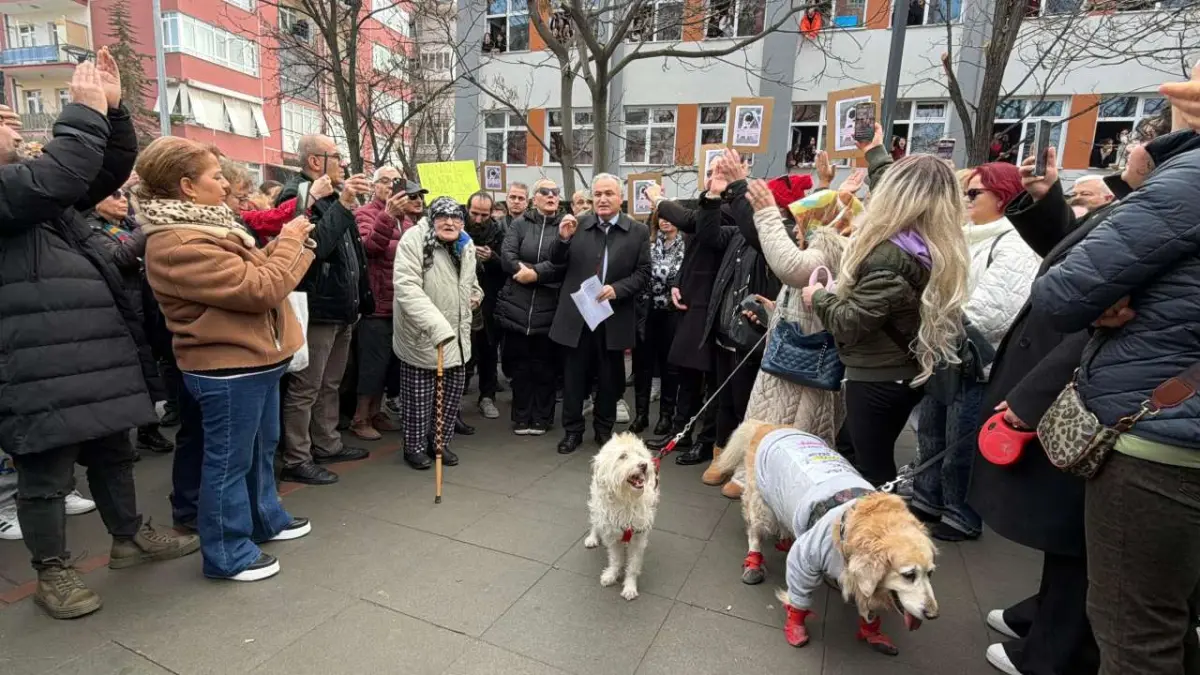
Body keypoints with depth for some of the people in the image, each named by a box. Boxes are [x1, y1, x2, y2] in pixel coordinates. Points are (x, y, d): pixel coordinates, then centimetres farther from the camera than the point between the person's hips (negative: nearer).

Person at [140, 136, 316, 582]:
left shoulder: (202, 226, 10)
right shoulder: (177, 245, -23)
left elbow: (253, 272, 16)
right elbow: (261, 289, -26)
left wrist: (290, 243, 3)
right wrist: (288, 241, -12)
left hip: (253, 359, 10)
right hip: (228, 368, -10)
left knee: (262, 448, 23)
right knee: (229, 461, 5)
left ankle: (266, 519, 41)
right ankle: (227, 554, 22)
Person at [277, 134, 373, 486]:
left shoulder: (332, 197, 17)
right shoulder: (296, 197, -13)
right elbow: (313, 246, -30)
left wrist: (359, 298, 17)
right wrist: (342, 205, -28)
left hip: (341, 309, 9)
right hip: (317, 310, -9)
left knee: (330, 385, 18)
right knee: (305, 389, 1)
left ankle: (328, 445, 31)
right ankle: (297, 460, 12)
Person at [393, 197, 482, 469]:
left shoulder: (466, 246, 6)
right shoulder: (414, 239, -17)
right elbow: (407, 287, -28)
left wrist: (475, 294, 5)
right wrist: (436, 325, -37)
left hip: (456, 334, 7)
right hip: (421, 336, -6)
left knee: (453, 389, 12)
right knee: (420, 394, 4)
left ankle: (441, 441, 31)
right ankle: (415, 446, 24)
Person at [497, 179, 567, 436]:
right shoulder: (519, 224, 7)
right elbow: (506, 257, -5)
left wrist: (535, 273, -17)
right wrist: (528, 271, -16)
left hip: (548, 308, -1)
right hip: (517, 306, 1)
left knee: (544, 364, 8)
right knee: (519, 363, 9)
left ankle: (542, 418, 21)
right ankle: (521, 418, 22)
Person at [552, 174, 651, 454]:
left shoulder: (638, 231, -1)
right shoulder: (578, 225, 2)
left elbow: (643, 274, -2)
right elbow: (557, 261, 4)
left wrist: (617, 289, -18)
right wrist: (563, 238, -15)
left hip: (614, 317, 0)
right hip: (576, 315, 1)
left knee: (609, 377, 12)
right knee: (574, 376, 9)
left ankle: (604, 429, 30)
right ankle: (572, 430, 24)